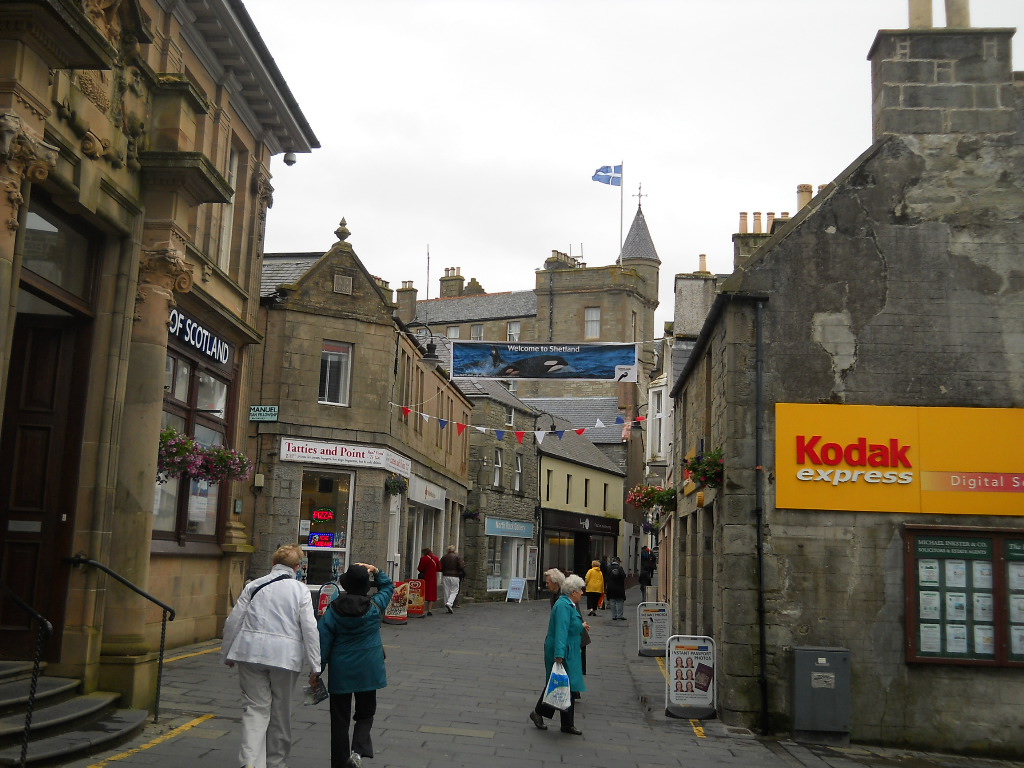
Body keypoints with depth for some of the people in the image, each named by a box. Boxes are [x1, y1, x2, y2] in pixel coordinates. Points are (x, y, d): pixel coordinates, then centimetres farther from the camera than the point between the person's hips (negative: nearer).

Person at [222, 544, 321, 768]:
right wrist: (315, 666, -1)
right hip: (285, 655, -1)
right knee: (281, 711, 14)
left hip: (251, 651, 1)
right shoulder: (300, 590, 0)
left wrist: (228, 653, 18)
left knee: (256, 707, 4)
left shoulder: (254, 586, 7)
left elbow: (233, 621, 6)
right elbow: (310, 629, -4)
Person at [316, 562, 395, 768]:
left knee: (339, 718, 11)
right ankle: (359, 750, -8)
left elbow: (323, 642, -6)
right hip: (368, 671, 0)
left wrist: (316, 671, 3)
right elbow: (388, 587, 14)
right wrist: (376, 571, 4)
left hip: (340, 671, 0)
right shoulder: (376, 606, -7)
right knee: (365, 713, 16)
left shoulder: (334, 610, -9)